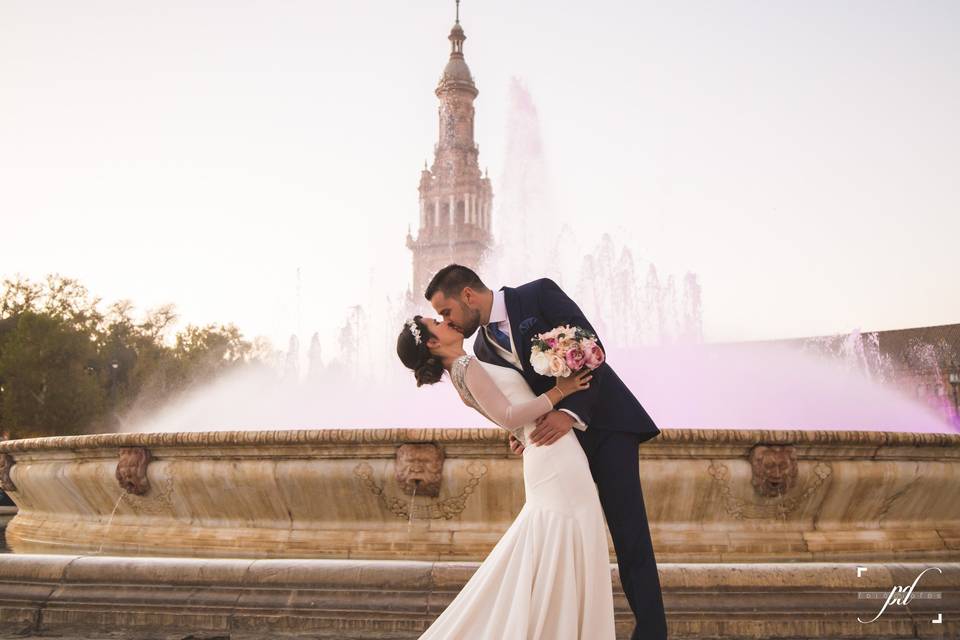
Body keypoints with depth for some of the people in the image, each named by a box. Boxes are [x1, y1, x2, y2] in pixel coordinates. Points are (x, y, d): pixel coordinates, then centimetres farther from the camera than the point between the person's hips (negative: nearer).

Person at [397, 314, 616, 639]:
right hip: (555, 459, -9)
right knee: (560, 558, -4)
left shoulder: (464, 371, 17)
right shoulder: (466, 365, -11)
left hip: (551, 460, 9)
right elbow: (507, 416, -17)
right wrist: (559, 390, -13)